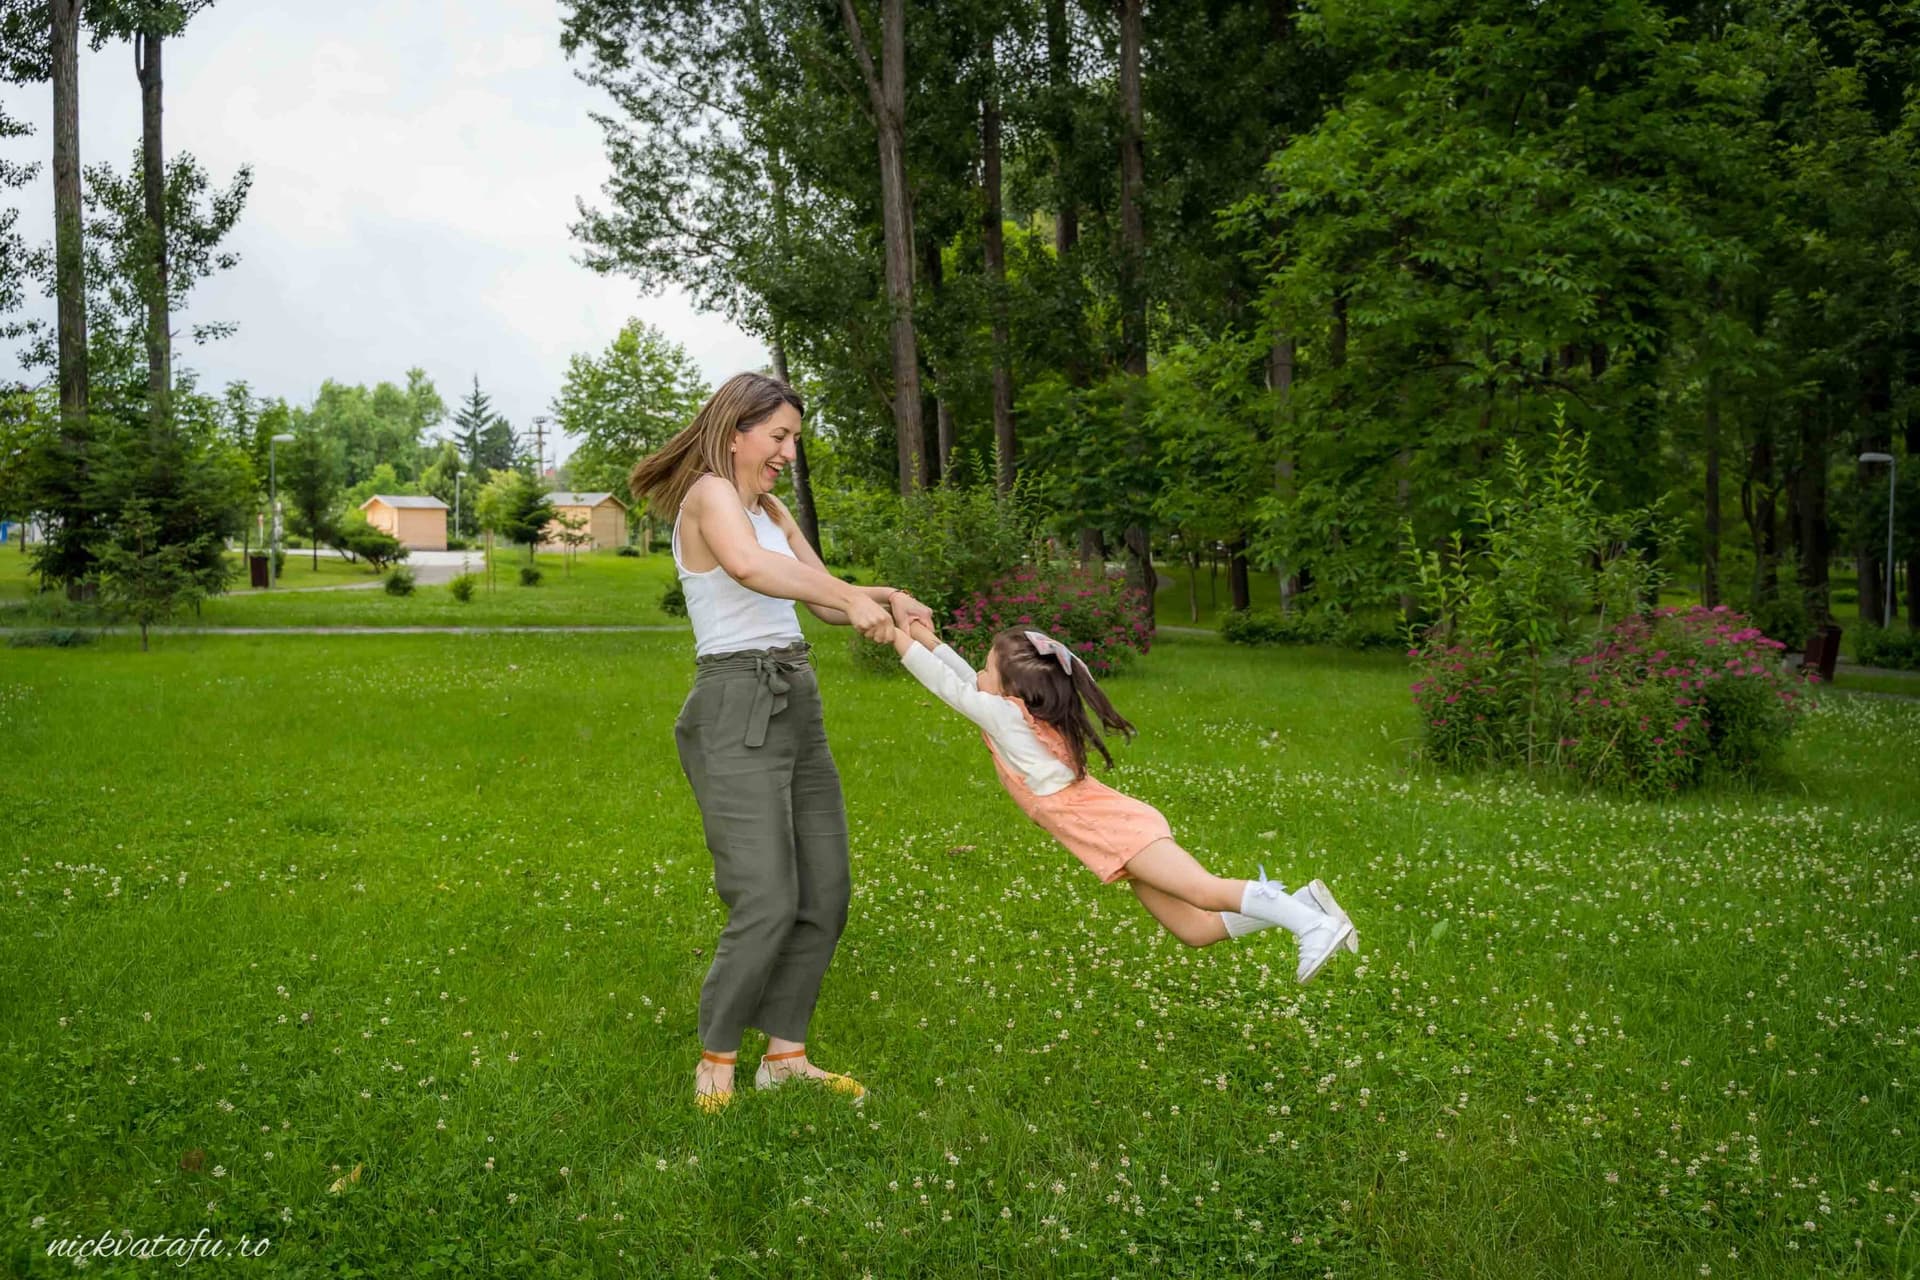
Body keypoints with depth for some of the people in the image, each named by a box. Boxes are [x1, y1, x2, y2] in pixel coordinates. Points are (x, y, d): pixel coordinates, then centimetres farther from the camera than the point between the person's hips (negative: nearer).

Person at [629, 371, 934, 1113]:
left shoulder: (771, 509, 19)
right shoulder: (709, 495, -9)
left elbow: (823, 598, 19)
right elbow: (747, 565, -31)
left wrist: (886, 597, 0)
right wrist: (852, 597, -28)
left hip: (796, 705, 9)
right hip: (735, 710, -9)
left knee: (825, 894, 8)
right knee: (768, 905, -12)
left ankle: (785, 1056, 19)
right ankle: (716, 1061, 8)